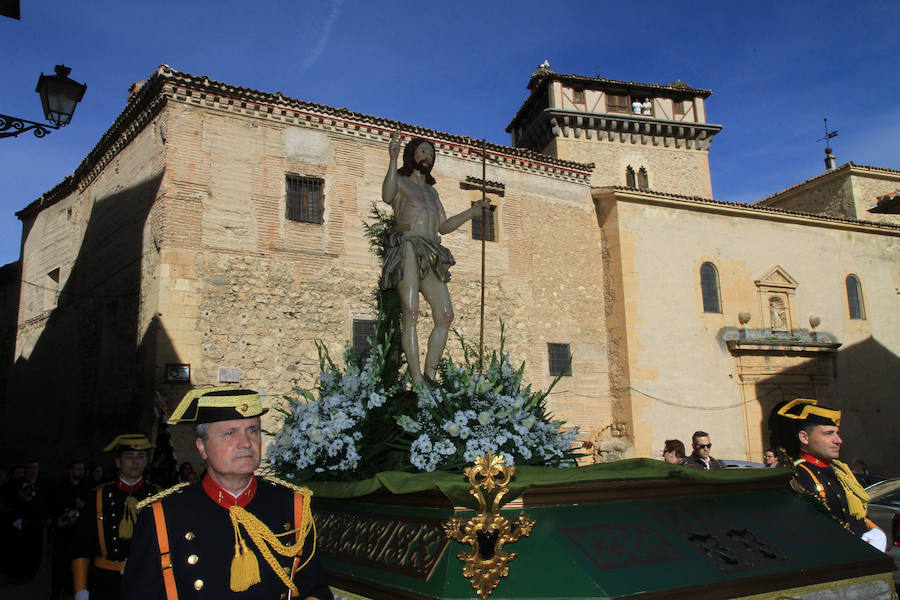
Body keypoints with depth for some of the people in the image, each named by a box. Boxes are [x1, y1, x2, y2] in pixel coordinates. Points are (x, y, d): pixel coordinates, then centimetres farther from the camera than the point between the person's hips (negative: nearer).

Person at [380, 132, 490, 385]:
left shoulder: (432, 191, 31)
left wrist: (472, 212, 20)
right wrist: (393, 160, -25)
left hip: (431, 256, 7)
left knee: (445, 315, -6)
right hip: (407, 249, -7)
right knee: (410, 313, -15)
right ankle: (417, 379, -18)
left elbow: (444, 226, 28)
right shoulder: (399, 181, 10)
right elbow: (387, 196, -15)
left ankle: (430, 375, -3)